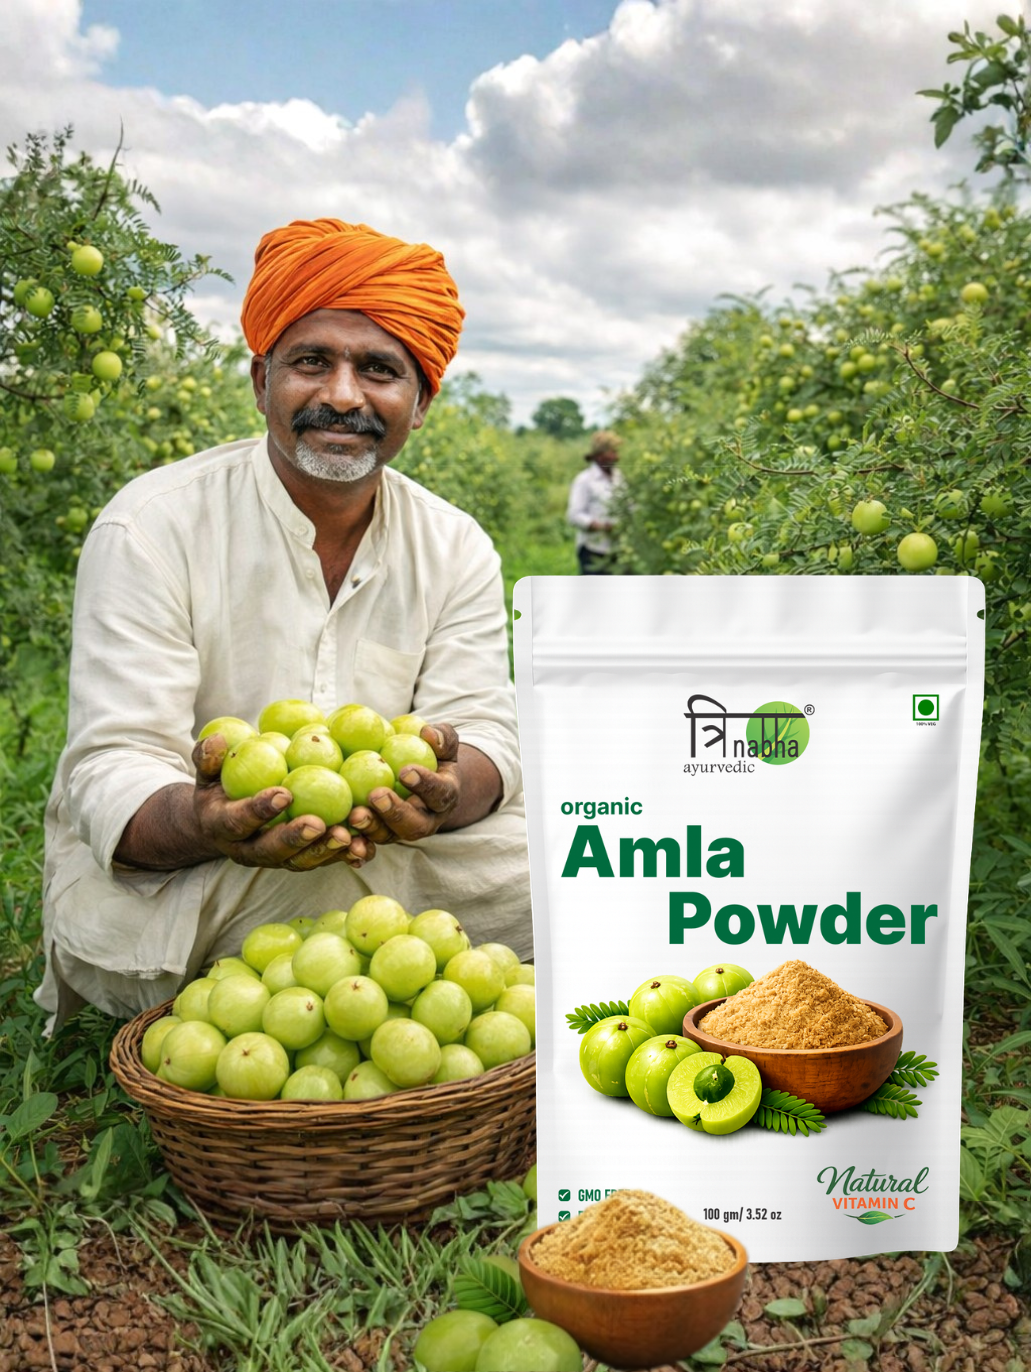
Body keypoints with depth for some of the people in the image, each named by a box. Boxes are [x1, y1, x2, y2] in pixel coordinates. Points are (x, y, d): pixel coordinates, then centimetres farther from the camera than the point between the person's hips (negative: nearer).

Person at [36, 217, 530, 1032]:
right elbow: (113, 770, -18)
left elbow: (484, 734, -8)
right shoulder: (155, 527, -12)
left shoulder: (456, 550, 1)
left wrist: (451, 787, -35)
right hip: (143, 880, -4)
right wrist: (207, 821, -44)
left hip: (376, 856, 5)